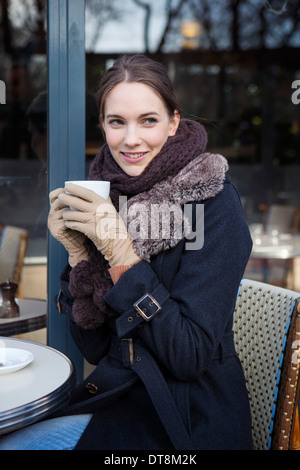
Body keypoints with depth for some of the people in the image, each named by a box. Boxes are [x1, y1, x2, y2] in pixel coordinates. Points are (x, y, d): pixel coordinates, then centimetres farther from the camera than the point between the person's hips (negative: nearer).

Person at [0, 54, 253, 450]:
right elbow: (94, 347, 0)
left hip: (186, 420, -5)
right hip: (113, 398, 5)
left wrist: (119, 249, -25)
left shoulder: (213, 199, -15)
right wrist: (77, 250, -13)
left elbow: (192, 355, -20)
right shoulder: (105, 195, -1)